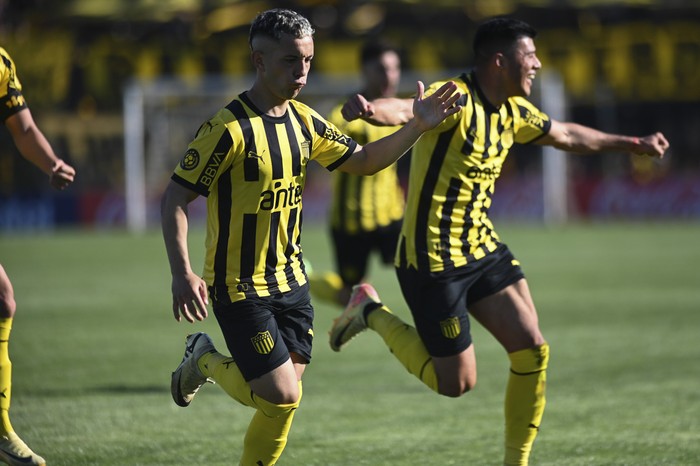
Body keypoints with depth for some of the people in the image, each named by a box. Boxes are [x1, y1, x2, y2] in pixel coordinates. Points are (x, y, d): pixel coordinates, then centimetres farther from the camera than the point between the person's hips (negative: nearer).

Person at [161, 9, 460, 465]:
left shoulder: (304, 121, 3)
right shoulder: (230, 128, -19)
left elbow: (364, 160, 16)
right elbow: (175, 198, -17)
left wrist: (417, 127, 2)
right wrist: (182, 274, -27)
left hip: (291, 281, 7)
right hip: (240, 288, -7)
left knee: (285, 401, 6)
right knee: (280, 397, -10)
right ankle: (205, 362, 16)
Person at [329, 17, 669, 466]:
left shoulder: (514, 110, 6)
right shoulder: (456, 100, -22)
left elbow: (567, 135, 26)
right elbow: (404, 110, -43)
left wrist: (633, 143, 36)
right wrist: (370, 108, -67)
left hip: (483, 248, 8)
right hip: (434, 260, -8)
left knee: (532, 350, 0)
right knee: (456, 382, -1)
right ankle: (373, 312, 18)